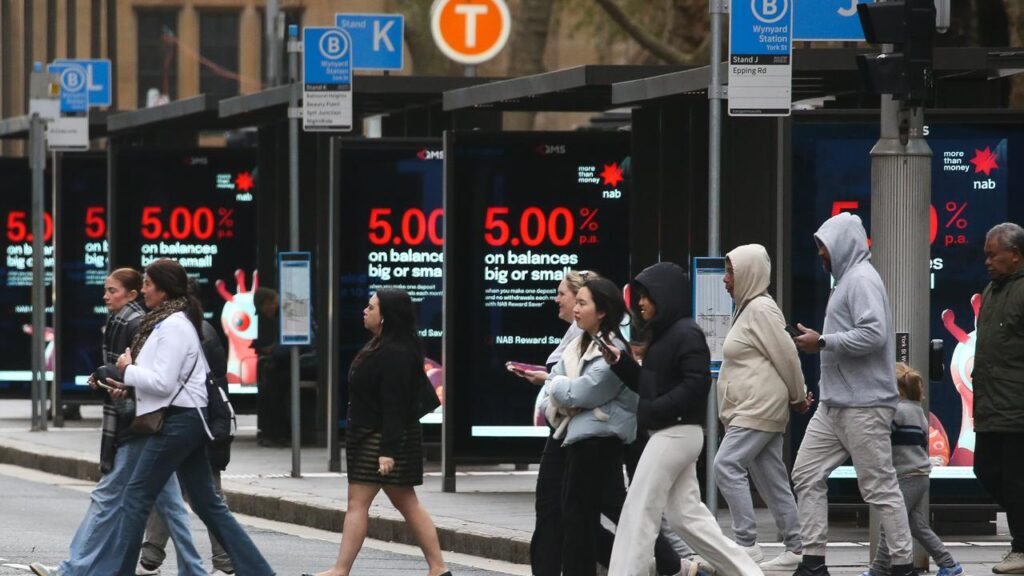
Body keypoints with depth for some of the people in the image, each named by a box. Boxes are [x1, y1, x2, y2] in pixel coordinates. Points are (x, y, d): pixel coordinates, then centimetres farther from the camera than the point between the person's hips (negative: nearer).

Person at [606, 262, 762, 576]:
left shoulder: (686, 334, -13)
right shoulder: (662, 334, 16)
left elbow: (696, 385, -21)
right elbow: (648, 384, 20)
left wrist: (653, 410, -19)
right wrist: (618, 361, 6)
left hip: (676, 432, -10)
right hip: (671, 434, 10)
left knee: (638, 513, -7)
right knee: (685, 514, 10)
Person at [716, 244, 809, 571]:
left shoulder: (760, 309, -12)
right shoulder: (747, 308, 18)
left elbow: (786, 355, -14)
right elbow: (781, 357, 21)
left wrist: (798, 398, -4)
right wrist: (797, 398, 17)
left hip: (760, 408, -10)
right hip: (751, 410, 10)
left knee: (727, 465, -18)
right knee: (770, 478, 8)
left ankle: (746, 544, -20)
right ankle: (796, 548, 9)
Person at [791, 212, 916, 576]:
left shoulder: (861, 280, -12)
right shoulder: (847, 279, 18)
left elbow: (873, 334, -24)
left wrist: (822, 342, -18)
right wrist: (820, 343, 12)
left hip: (863, 406, -11)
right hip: (834, 405, 11)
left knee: (879, 487, -5)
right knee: (807, 474, 6)